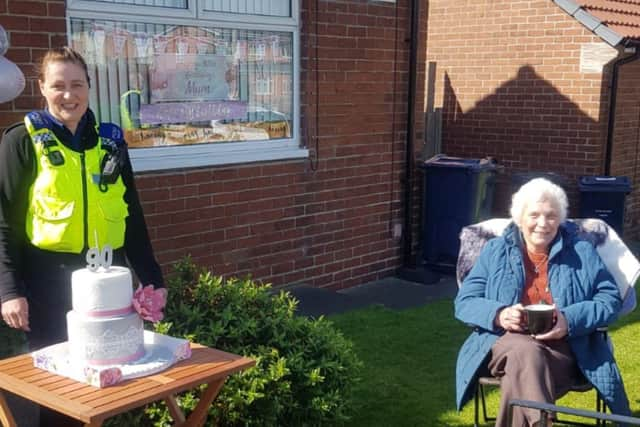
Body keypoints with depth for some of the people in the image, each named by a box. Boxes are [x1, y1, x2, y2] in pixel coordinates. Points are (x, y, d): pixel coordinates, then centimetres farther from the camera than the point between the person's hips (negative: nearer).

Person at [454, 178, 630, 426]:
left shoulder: (581, 252, 15)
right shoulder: (495, 251, 14)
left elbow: (611, 300, 7)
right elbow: (464, 302, 9)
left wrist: (570, 321, -13)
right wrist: (499, 315, -14)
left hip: (563, 348, 0)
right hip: (504, 343, 1)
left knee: (518, 378, -35)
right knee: (526, 351, -37)